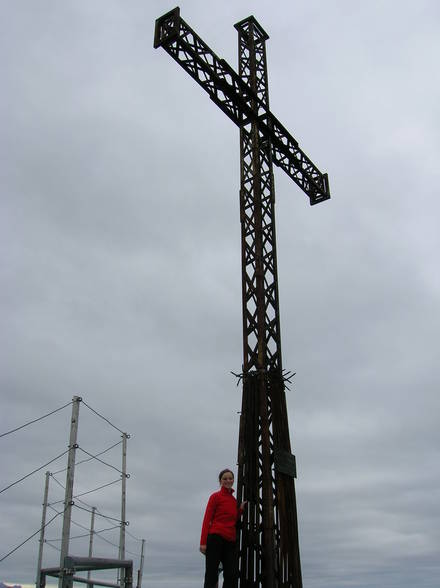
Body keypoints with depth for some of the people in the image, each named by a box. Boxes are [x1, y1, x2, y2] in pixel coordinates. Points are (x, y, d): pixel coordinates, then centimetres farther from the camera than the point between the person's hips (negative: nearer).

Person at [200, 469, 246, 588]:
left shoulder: (234, 500, 19)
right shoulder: (215, 496, 2)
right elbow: (207, 519, -3)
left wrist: (241, 509, 9)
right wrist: (203, 542, -11)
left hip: (230, 542, 6)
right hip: (215, 538, -6)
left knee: (231, 576, -2)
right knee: (211, 576, -7)